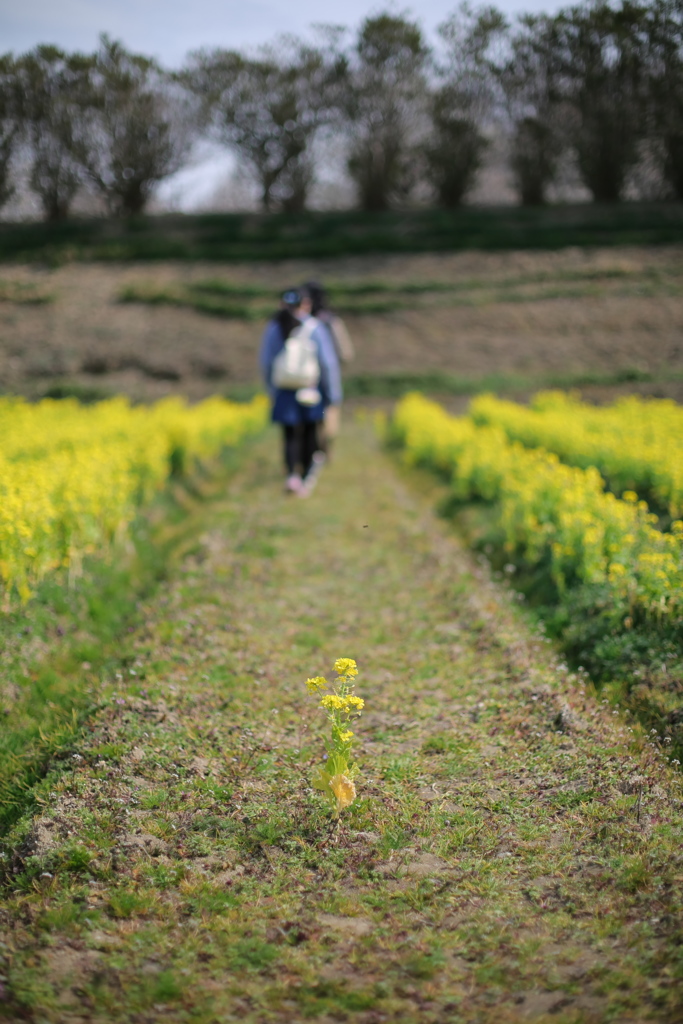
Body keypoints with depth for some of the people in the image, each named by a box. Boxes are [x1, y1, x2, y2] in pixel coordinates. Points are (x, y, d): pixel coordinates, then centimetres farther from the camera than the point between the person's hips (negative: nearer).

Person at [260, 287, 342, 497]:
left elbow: (266, 364, 2)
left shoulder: (274, 328, -3)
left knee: (291, 436, 4)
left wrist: (272, 390, 16)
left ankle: (293, 476, -18)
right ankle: (307, 477, 26)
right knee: (310, 432, 16)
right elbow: (329, 363, -11)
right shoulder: (315, 328, -10)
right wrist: (334, 394, -4)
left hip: (285, 392, 1)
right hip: (311, 392, -1)